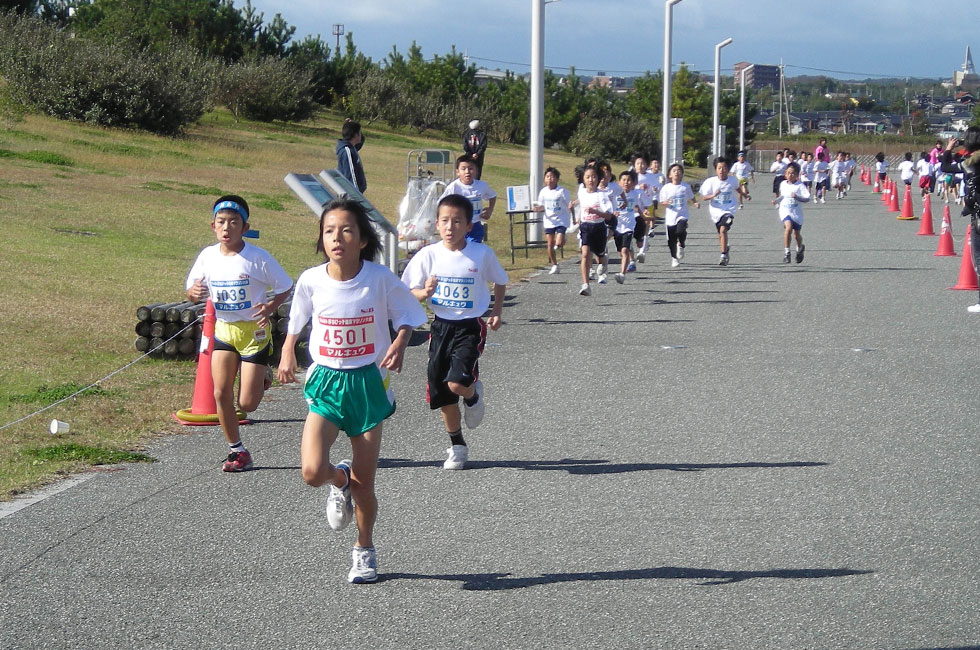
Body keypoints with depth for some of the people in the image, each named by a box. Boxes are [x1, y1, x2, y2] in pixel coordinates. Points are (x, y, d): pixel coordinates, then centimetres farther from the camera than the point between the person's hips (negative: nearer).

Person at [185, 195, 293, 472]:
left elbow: (285, 288, -5)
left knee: (247, 404, -4)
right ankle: (236, 449, 12)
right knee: (221, 394, -4)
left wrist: (270, 307, -24)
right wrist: (193, 292, -16)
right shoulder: (207, 256, -3)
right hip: (224, 328, 4)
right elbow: (192, 293, 8)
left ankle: (261, 377, 31)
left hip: (254, 330, -4)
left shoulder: (258, 258, -15)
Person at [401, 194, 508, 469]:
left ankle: (474, 395, 15)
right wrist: (425, 292, -21)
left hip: (470, 326, -3)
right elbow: (411, 293, 1)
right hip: (441, 326, 3)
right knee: (443, 396, 7)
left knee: (458, 382, -22)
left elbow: (500, 282, 11)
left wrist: (497, 312, 2)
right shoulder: (428, 255, -5)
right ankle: (457, 446, 26)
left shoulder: (482, 254, -8)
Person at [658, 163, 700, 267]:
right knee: (672, 240, 5)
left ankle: (681, 245, 4)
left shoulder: (686, 187, 2)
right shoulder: (666, 188, -1)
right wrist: (666, 203, -21)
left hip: (682, 215, -1)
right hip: (670, 217, 1)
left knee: (681, 231, -28)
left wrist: (696, 203, -6)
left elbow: (691, 199, 14)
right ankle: (674, 258, 26)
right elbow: (662, 203, 1)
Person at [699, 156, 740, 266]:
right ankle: (726, 249, 48)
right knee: (720, 234, 17)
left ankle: (723, 255, -20)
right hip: (716, 210, 2)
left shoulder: (732, 181, -6)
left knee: (723, 229, -23)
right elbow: (703, 197, -10)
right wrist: (713, 195, -26)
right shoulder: (711, 182, -12)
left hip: (729, 210, -2)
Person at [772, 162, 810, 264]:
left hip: (796, 212, -1)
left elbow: (807, 198, -16)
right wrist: (776, 200, 8)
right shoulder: (783, 184, 7)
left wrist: (796, 197, -30)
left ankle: (800, 249, 44)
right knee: (789, 228, -25)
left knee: (797, 233, 11)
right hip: (785, 210, 1)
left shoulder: (800, 186, -8)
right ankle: (786, 253, -19)